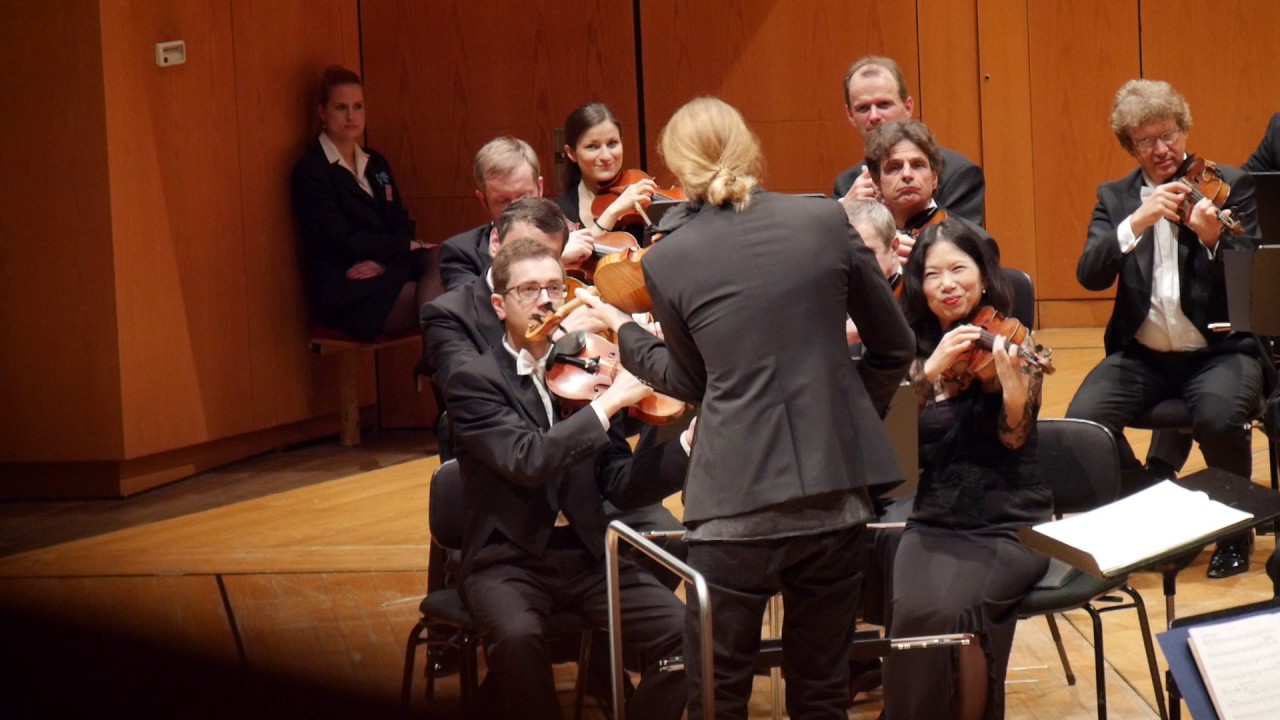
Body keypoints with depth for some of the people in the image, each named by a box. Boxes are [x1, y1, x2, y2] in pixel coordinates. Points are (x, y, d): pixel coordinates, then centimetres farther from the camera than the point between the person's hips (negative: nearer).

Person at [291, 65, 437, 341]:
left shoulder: (376, 163, 20)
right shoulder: (309, 171, -4)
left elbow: (402, 223, 10)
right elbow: (340, 241, -12)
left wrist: (382, 260, -12)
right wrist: (407, 246, -8)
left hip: (389, 269, 6)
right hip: (346, 291, -6)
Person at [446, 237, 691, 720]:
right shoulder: (474, 383, -5)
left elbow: (620, 484, 2)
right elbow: (527, 460, -23)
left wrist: (690, 442, -13)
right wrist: (609, 403, -24)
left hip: (586, 557, 4)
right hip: (507, 562, -4)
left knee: (682, 632, -19)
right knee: (518, 637, -35)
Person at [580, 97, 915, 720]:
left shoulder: (667, 260, -3)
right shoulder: (825, 220, 1)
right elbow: (893, 348, 7)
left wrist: (622, 329, 27)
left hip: (738, 498, -3)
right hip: (835, 487, 3)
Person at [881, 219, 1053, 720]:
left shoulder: (1012, 344, -2)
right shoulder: (915, 351, 7)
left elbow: (1014, 436, -16)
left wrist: (1009, 377, -35)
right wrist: (931, 370, -22)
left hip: (1009, 524, -2)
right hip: (934, 523, 3)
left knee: (949, 610, -30)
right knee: (912, 611, -28)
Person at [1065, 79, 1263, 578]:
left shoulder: (1230, 185, 3)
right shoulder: (1114, 198, 9)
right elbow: (1090, 275, -6)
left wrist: (1214, 240, -26)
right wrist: (1137, 222, -21)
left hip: (1219, 351, -3)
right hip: (1142, 354, 3)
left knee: (1219, 417, -34)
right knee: (1082, 420, -24)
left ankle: (1236, 527, -4)